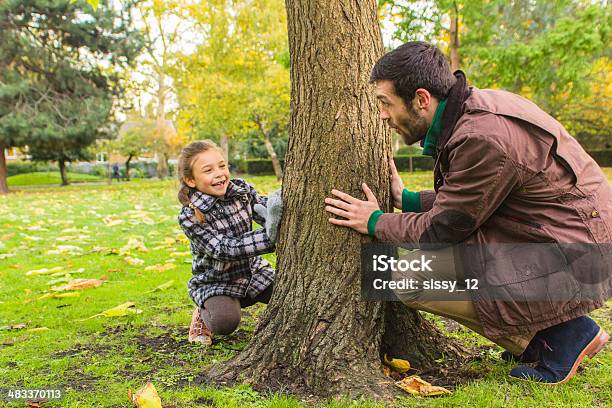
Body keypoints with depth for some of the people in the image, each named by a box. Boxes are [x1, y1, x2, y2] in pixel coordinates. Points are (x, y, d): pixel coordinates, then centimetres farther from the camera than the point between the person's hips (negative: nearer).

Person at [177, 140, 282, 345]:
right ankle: (204, 314, 4)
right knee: (225, 323, -31)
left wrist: (274, 213, -33)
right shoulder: (190, 217, -20)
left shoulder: (242, 189, -7)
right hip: (215, 282, -4)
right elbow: (224, 250, -27)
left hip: (253, 271, 4)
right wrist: (269, 237, -37)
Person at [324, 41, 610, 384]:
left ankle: (559, 334, -3)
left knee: (412, 277, -15)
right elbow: (462, 199, 14)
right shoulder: (475, 107, 5)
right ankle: (542, 335, 15)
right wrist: (407, 200, 14)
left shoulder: (483, 138, -25)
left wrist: (376, 222, -2)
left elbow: (442, 228, -15)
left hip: (572, 265, -10)